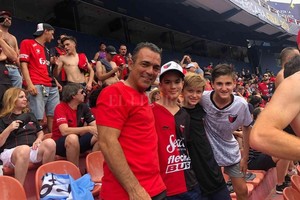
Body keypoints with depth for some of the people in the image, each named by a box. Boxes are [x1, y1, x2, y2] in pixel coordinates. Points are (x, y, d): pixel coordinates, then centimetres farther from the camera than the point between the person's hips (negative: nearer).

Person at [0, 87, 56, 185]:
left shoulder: (30, 115, 24)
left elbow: (40, 132, 26)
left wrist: (38, 139, 4)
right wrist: (9, 129, -13)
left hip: (33, 150, 4)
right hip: (11, 152, -4)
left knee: (50, 143, -29)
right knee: (24, 149, -41)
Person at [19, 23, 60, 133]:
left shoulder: (46, 49, 27)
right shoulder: (27, 43, 7)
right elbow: (24, 64, -3)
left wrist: (55, 81, 14)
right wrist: (29, 84, -15)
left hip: (52, 86, 7)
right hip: (38, 86, -7)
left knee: (54, 116, 3)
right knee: (38, 118, -12)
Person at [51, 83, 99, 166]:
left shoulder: (83, 107, 0)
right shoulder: (61, 108, -17)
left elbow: (95, 125, -6)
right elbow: (65, 131, -30)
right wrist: (88, 129, -36)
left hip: (77, 141, 5)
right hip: (60, 143, -5)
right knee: (72, 137, -37)